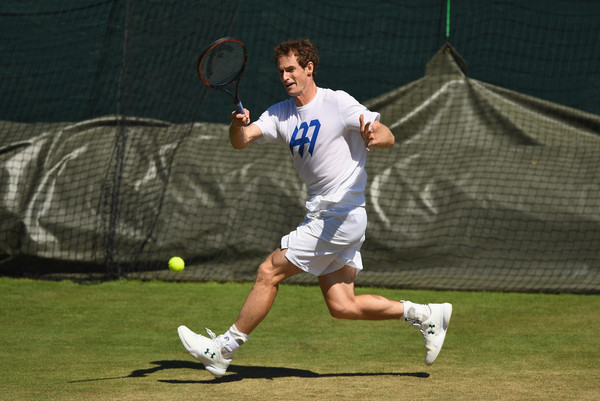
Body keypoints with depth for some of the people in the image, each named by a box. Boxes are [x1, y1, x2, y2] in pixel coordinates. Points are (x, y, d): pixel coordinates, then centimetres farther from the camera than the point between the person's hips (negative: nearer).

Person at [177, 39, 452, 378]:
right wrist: (238, 124, -26)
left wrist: (373, 137, -39)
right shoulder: (280, 114, 10)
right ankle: (426, 315, 15)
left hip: (341, 216, -8)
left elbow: (388, 136, -15)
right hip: (323, 217, 8)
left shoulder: (338, 103, -9)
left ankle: (224, 349, 2)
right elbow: (241, 142, -3)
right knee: (342, 306, 4)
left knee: (269, 272, -7)